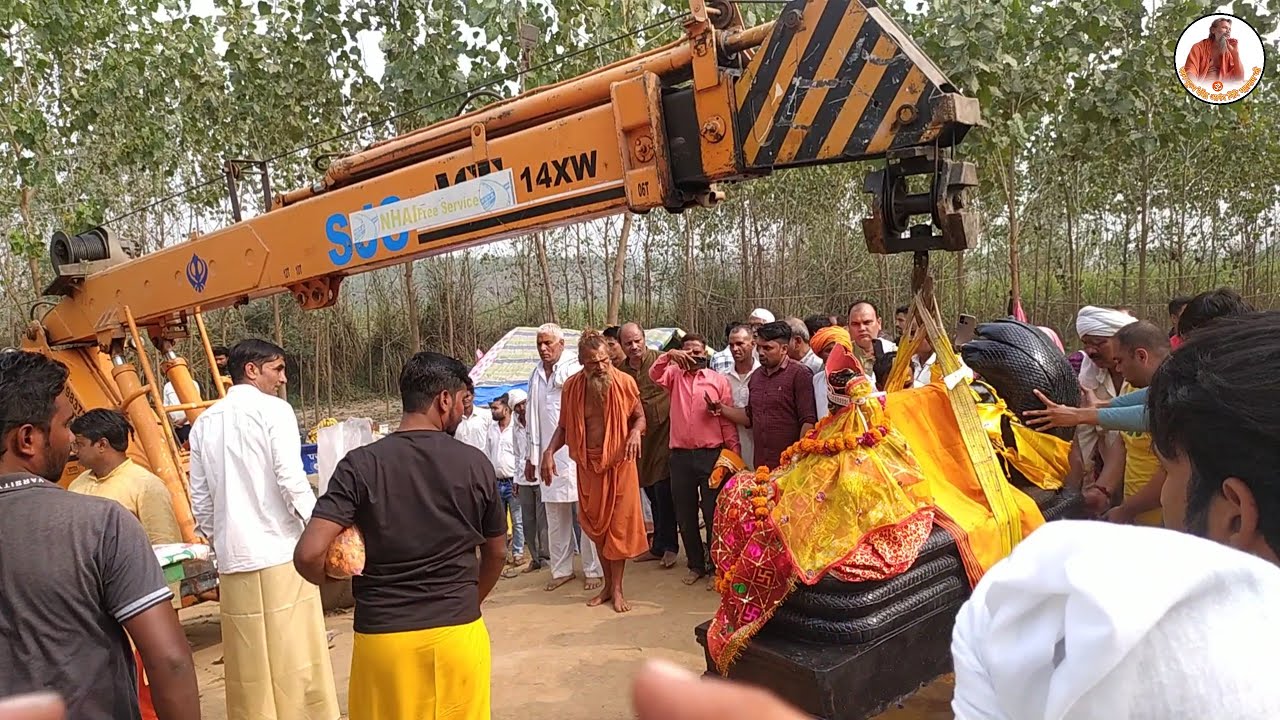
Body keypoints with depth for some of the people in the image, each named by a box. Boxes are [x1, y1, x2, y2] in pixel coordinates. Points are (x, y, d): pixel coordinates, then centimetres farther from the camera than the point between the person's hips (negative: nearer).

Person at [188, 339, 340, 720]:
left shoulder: (205, 422, 12)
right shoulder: (273, 409, -5)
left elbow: (201, 501, 14)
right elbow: (292, 481, -14)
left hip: (233, 560, 6)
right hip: (281, 554, -5)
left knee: (249, 669, 11)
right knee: (297, 665, 2)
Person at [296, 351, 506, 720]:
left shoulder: (360, 465, -9)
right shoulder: (476, 464, -5)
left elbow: (308, 555, -16)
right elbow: (496, 553, 6)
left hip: (383, 638, -1)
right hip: (459, 633, 1)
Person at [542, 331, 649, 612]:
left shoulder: (624, 382, -11)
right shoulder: (571, 387, -6)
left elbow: (639, 416, 2)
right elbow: (564, 426, 4)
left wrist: (636, 432, -20)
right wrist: (549, 451, -11)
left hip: (619, 462, -2)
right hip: (588, 464, 2)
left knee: (618, 524, 3)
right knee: (596, 525, 11)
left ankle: (617, 588, 14)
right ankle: (607, 584, 26)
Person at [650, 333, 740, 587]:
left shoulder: (718, 380, 2)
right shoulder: (675, 375, 9)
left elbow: (728, 420, 0)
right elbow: (654, 374, -12)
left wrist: (734, 453, -4)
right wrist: (669, 355, -25)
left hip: (711, 454, -3)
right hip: (681, 455, 3)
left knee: (713, 513, 4)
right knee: (685, 515, 12)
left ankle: (716, 566, 19)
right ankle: (696, 565, 27)